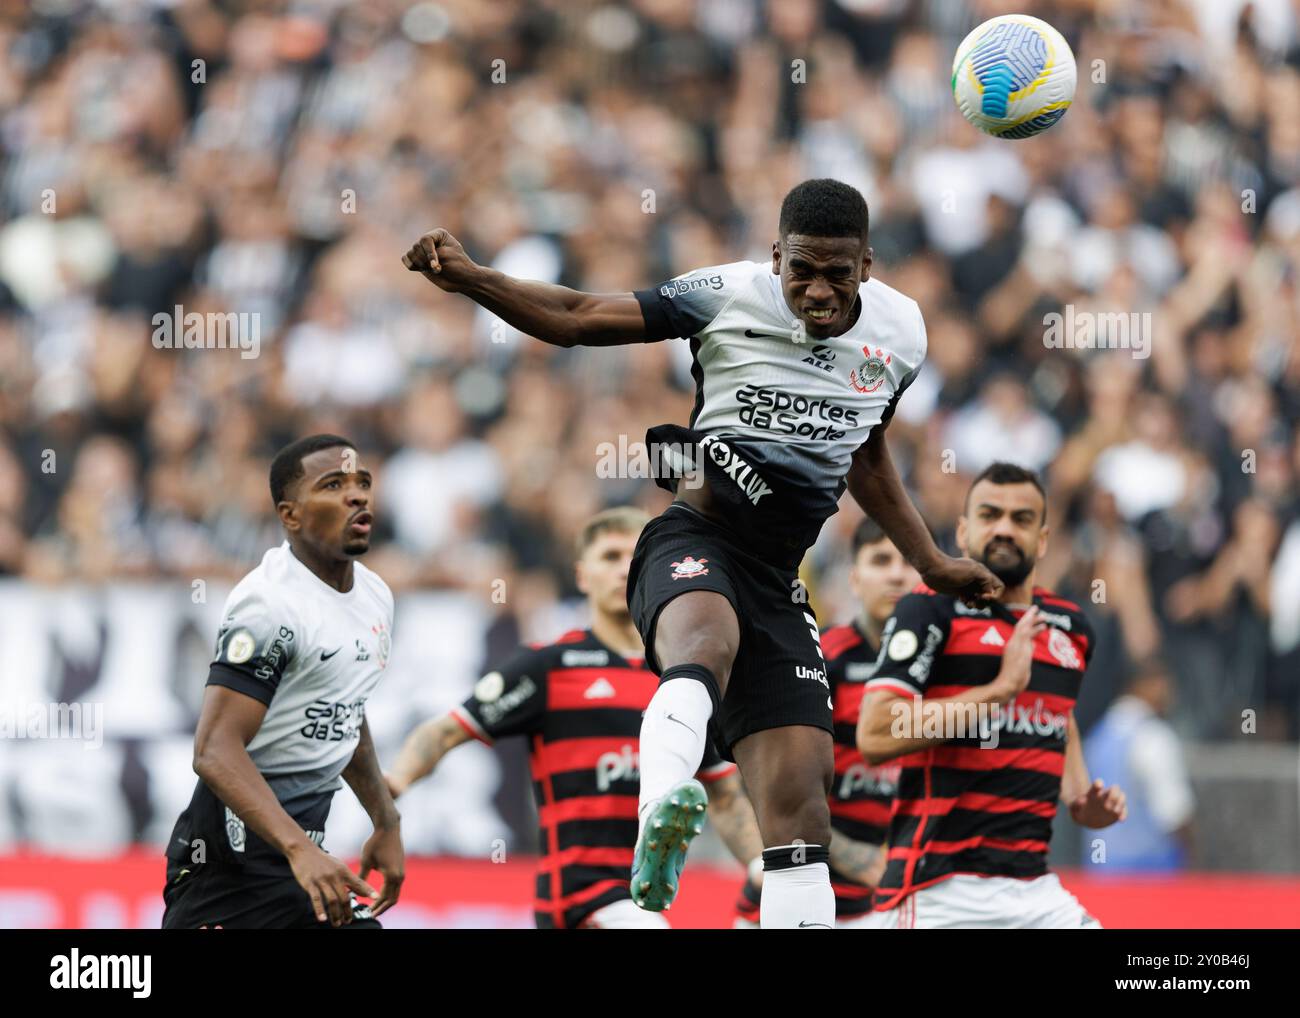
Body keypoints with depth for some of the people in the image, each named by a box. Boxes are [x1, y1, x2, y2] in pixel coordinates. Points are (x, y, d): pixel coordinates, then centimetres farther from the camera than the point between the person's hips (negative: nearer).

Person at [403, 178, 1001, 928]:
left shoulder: (899, 332, 11)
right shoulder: (731, 296, -3)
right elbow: (578, 319, 1)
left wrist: (931, 564, 34)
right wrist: (467, 277, -12)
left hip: (775, 578, 5)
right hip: (695, 538, -5)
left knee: (799, 793, -5)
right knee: (707, 636, -40)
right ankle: (663, 819, -66)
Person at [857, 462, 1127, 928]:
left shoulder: (1071, 626, 15)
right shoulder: (931, 610, -5)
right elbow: (875, 735, -17)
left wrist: (1079, 797, 16)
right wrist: (1001, 688, -16)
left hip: (1034, 888, 6)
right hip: (937, 886, -6)